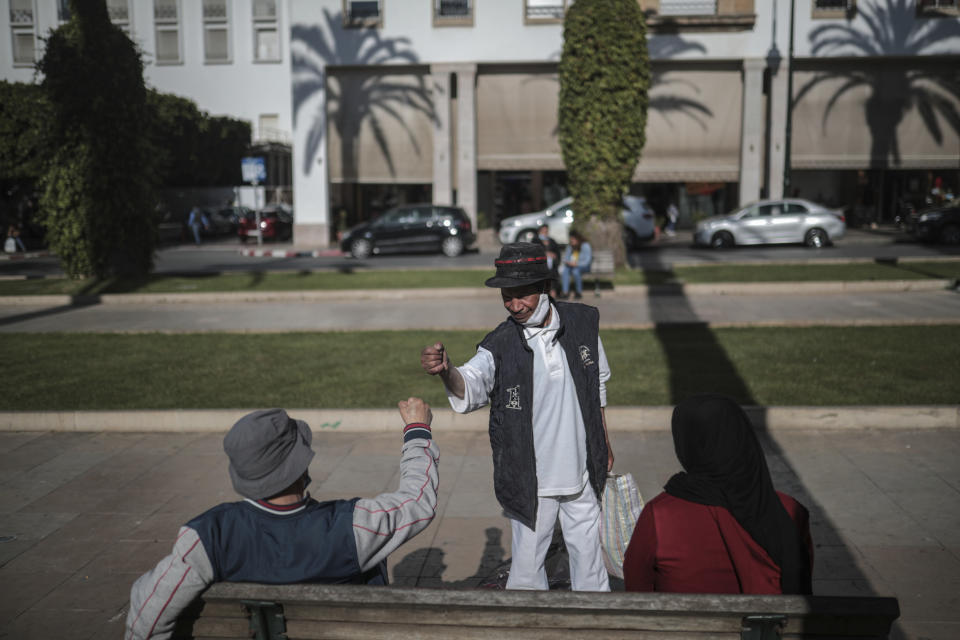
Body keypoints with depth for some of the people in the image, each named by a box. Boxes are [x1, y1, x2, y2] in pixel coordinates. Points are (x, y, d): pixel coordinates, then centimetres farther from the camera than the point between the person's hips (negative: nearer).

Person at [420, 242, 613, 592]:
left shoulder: (584, 322, -6)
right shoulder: (500, 344, -16)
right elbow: (470, 386, -34)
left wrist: (604, 442, 15)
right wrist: (446, 372, -56)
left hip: (581, 471, 3)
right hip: (530, 480, -3)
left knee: (588, 553, 19)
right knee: (527, 562, 8)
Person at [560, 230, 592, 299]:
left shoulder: (585, 246, -9)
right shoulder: (570, 246, 10)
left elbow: (587, 260, -14)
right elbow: (566, 257, 14)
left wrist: (577, 263, -24)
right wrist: (567, 262, -10)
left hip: (584, 266, -5)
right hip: (571, 265, 5)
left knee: (575, 270, -38)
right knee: (564, 270, -28)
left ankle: (579, 292, -23)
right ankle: (565, 292, -32)